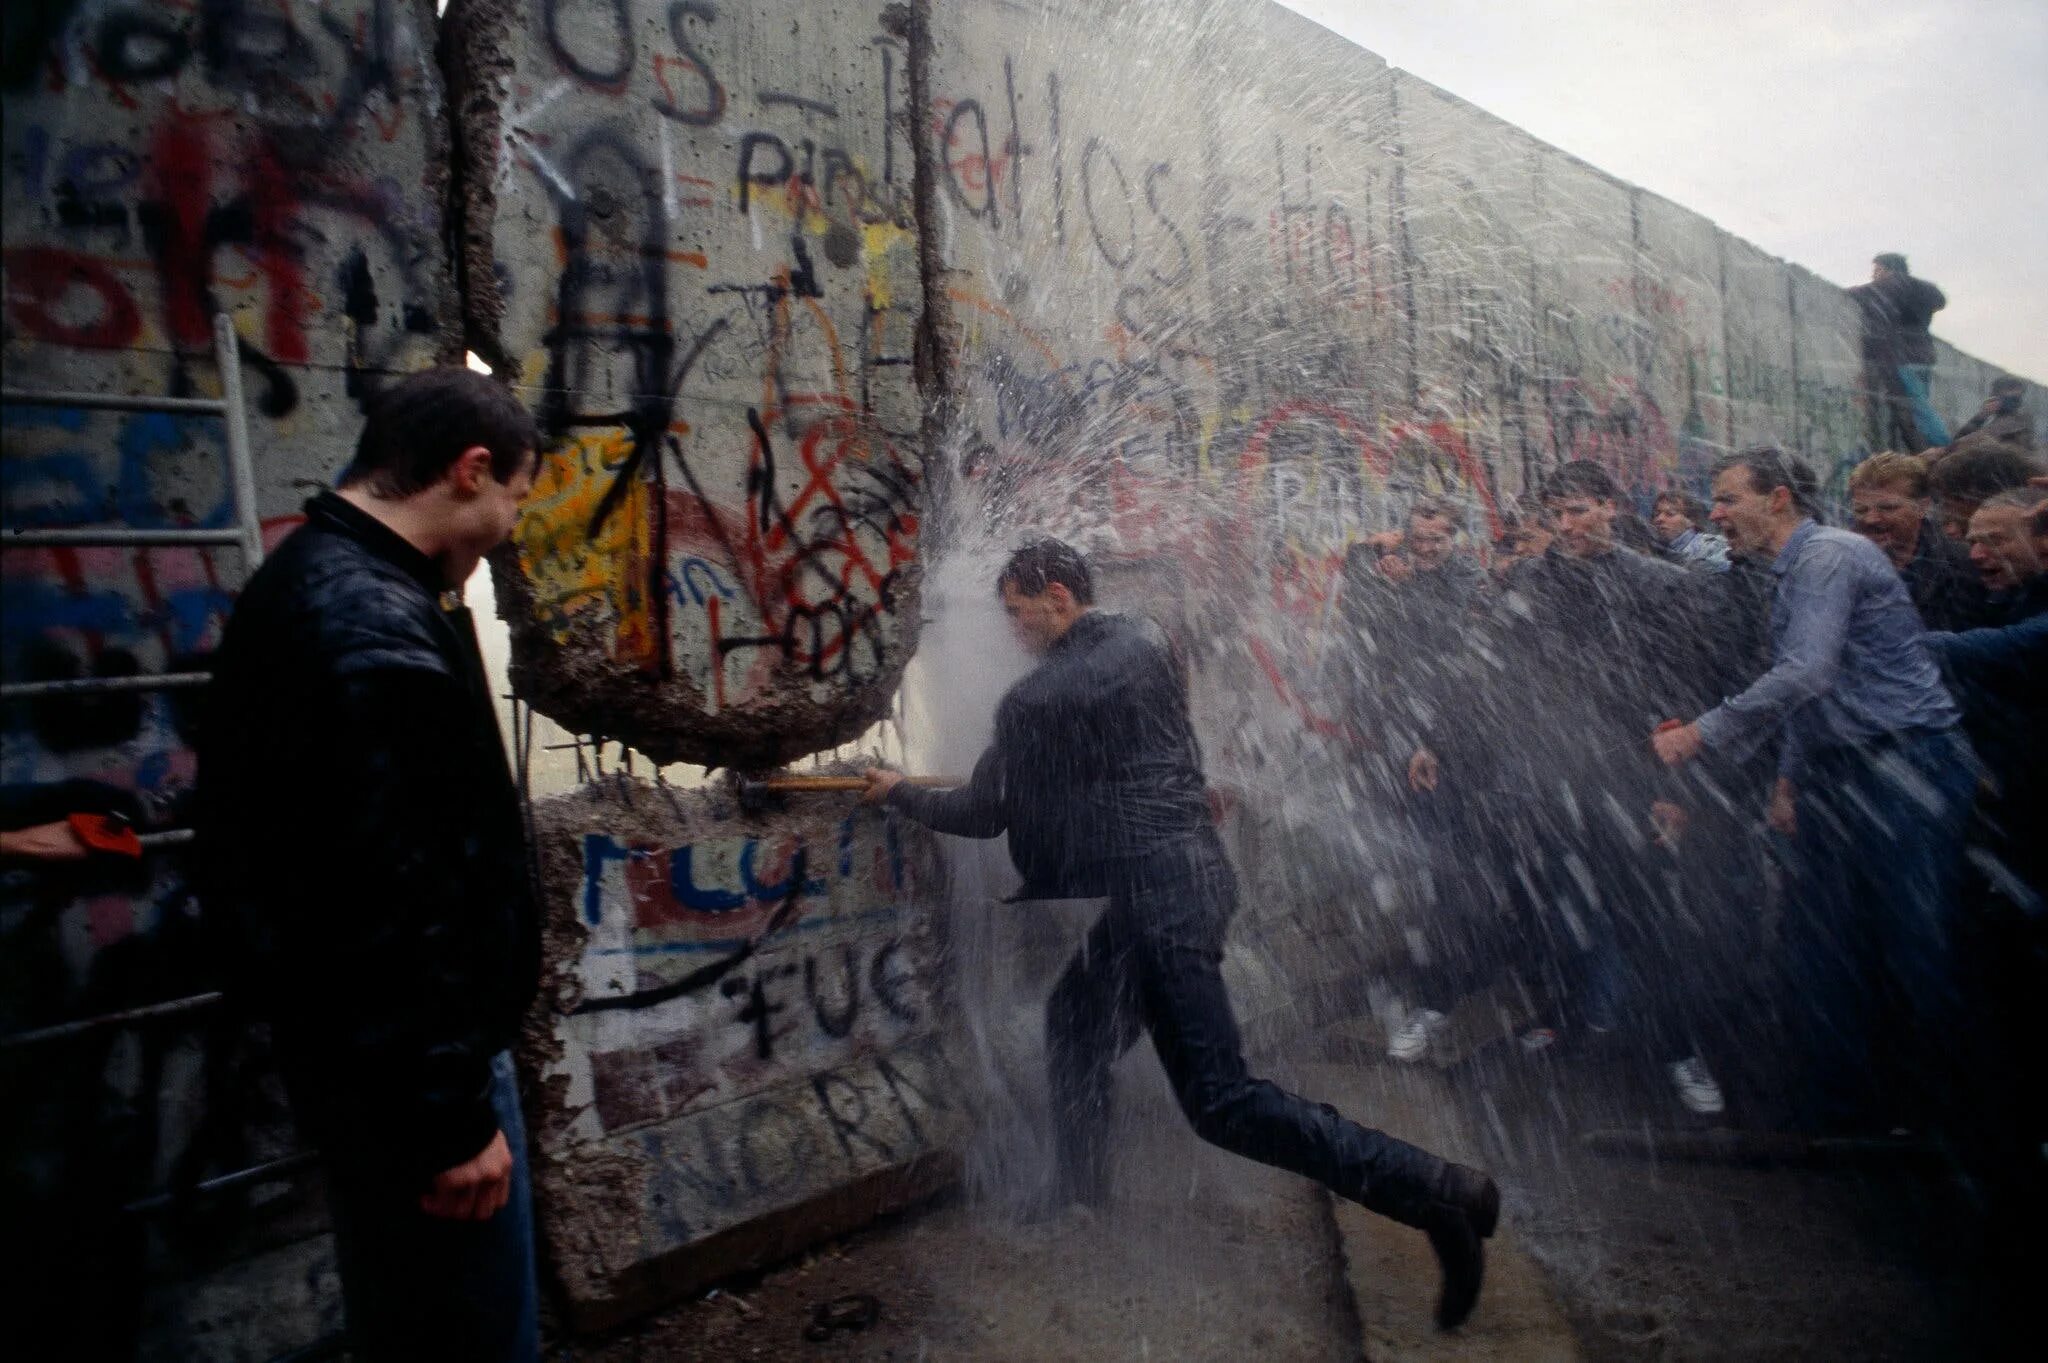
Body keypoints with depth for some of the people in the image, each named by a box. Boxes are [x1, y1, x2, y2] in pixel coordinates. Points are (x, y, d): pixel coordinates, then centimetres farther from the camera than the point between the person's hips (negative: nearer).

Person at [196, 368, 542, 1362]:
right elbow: (395, 905, -27)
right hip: (406, 1068, -10)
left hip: (353, 1053, 10)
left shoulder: (308, 585, 9)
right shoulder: (376, 631, -24)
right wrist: (449, 1113, -20)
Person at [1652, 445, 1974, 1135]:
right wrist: (1789, 775, 18)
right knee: (1818, 946, 10)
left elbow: (1805, 673, -26)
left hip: (1902, 771, -10)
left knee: (1916, 948, -3)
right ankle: (1837, 1108, 21)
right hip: (1834, 779, 10)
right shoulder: (1792, 574, 17)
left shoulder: (1829, 555, -13)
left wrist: (1701, 733, -23)